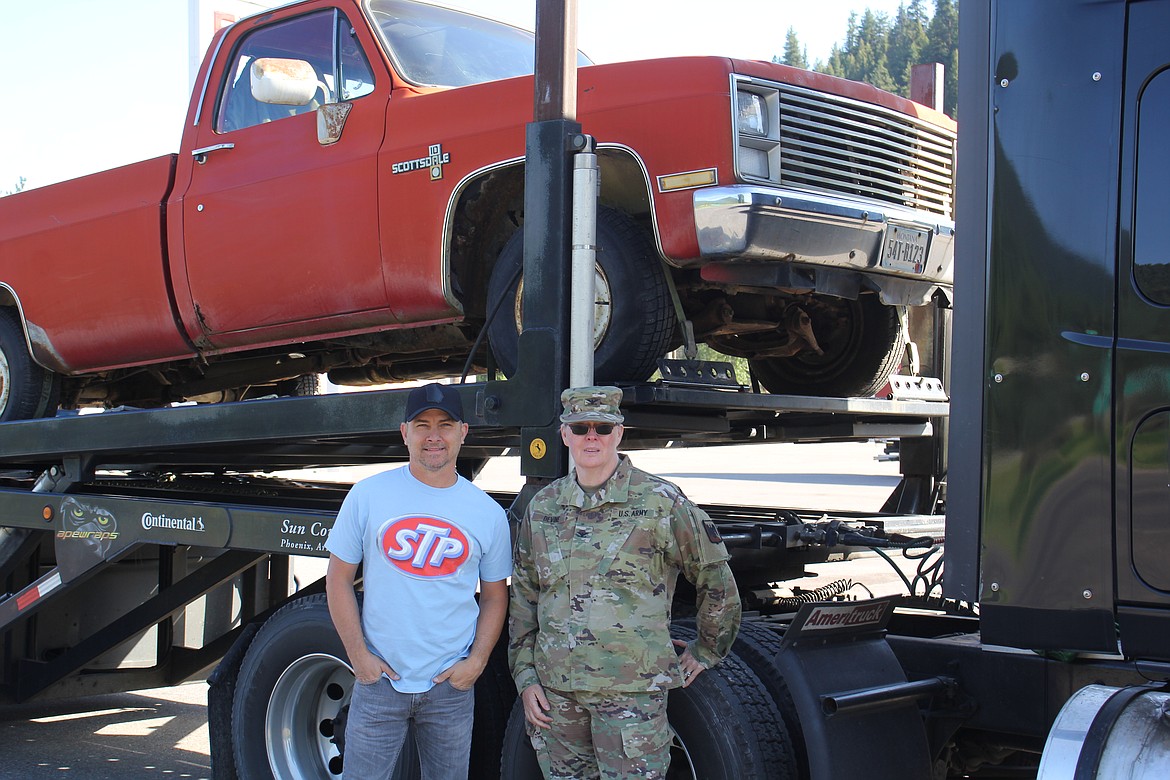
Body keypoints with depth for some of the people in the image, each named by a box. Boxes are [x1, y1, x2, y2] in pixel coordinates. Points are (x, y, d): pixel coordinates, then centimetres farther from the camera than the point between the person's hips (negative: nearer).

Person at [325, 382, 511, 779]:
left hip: (451, 687, 1)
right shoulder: (368, 495, -2)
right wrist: (358, 656, -6)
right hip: (378, 679, -1)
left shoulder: (488, 513, 2)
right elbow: (338, 580, 1)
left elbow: (494, 596, 10)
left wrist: (477, 661, -3)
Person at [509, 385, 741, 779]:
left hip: (632, 693, -4)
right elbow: (523, 598, 15)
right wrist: (525, 676, 9)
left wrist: (705, 652, 10)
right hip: (556, 693, 4)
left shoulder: (660, 502, -3)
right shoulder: (542, 507, 10)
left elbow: (716, 577, 4)